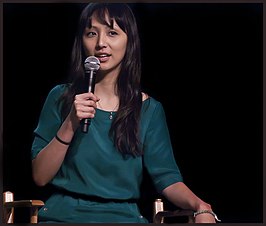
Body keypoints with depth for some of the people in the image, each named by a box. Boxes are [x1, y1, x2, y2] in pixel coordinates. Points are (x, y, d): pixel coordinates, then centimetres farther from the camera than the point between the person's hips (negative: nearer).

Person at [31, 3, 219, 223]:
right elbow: (40, 177, 3)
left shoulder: (149, 109, 8)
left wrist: (199, 205, -18)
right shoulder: (60, 97, 8)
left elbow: (167, 178, 3)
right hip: (64, 214, -1)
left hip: (123, 216, 1)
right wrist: (70, 125, -11)